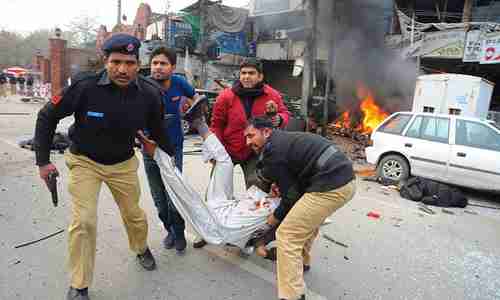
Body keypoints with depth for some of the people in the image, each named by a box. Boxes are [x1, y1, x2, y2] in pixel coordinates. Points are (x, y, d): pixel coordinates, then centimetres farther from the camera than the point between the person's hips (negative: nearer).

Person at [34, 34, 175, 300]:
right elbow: (47, 117, -10)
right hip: (84, 161, -2)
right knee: (84, 221, -8)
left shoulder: (149, 94, -18)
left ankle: (142, 249, 48)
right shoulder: (85, 87, -25)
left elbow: (157, 129, 0)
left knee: (133, 214, 14)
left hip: (123, 164, 2)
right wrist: (43, 160, -10)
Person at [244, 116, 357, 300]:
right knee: (309, 218, 33)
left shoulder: (272, 152, -7)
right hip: (346, 177, 11)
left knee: (287, 235, -4)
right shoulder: (285, 138, 21)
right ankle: (301, 262, 50)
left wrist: (276, 217, 12)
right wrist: (280, 183, 20)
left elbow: (292, 195, -4)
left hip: (330, 187, -11)